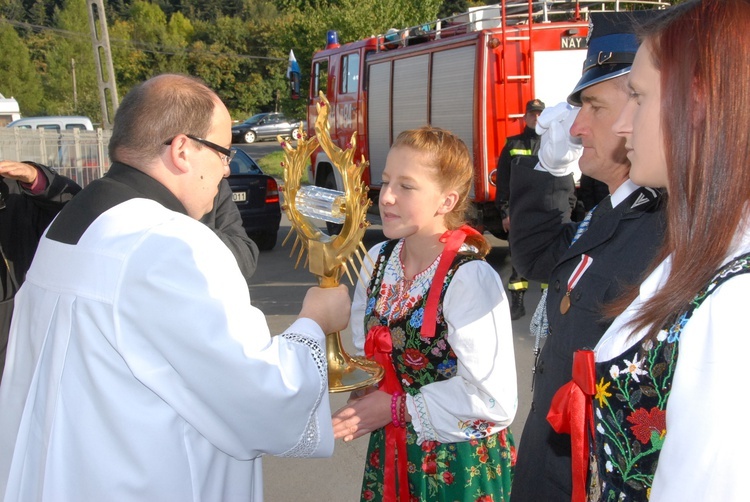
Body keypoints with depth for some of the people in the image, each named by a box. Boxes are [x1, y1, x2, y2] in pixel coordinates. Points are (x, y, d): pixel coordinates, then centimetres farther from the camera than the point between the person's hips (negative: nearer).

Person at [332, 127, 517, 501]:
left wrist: (397, 407, -20)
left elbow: (494, 401, -25)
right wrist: (363, 400, -10)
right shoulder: (379, 261, -3)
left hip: (460, 466, -6)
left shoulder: (470, 279, -24)